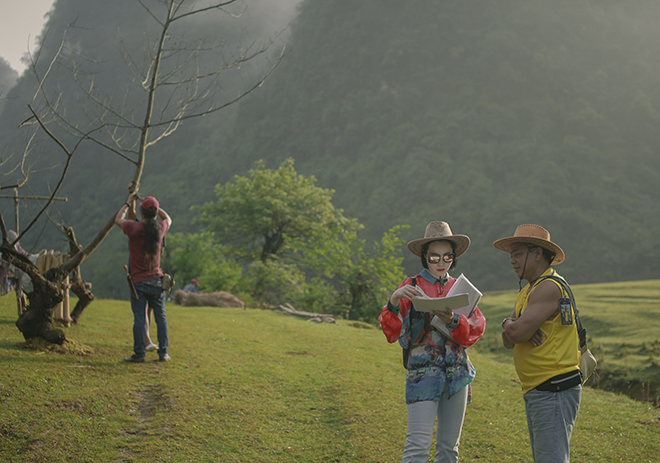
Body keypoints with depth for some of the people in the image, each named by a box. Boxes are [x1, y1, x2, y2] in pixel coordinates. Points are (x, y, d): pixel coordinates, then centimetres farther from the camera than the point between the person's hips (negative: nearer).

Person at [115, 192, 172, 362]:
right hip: (156, 280, 3)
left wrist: (128, 203, 22)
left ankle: (139, 353, 1)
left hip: (139, 282, -3)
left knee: (139, 319, -1)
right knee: (161, 317, 8)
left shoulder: (134, 228, -11)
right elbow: (168, 219, 25)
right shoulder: (160, 228, -2)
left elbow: (118, 219, 11)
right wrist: (155, 206, 25)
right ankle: (163, 352, 11)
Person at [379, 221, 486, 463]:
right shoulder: (411, 287, 0)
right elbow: (391, 333, -8)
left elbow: (476, 329, 0)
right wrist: (394, 301, -26)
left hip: (457, 373, 4)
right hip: (422, 372, -4)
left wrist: (452, 321, -20)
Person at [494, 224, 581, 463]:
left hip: (554, 392, -11)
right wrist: (512, 326, -9)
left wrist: (511, 326, 2)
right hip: (536, 393, 11)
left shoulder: (549, 287, -15)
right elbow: (509, 341, 14)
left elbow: (518, 332, -22)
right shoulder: (527, 292, 18)